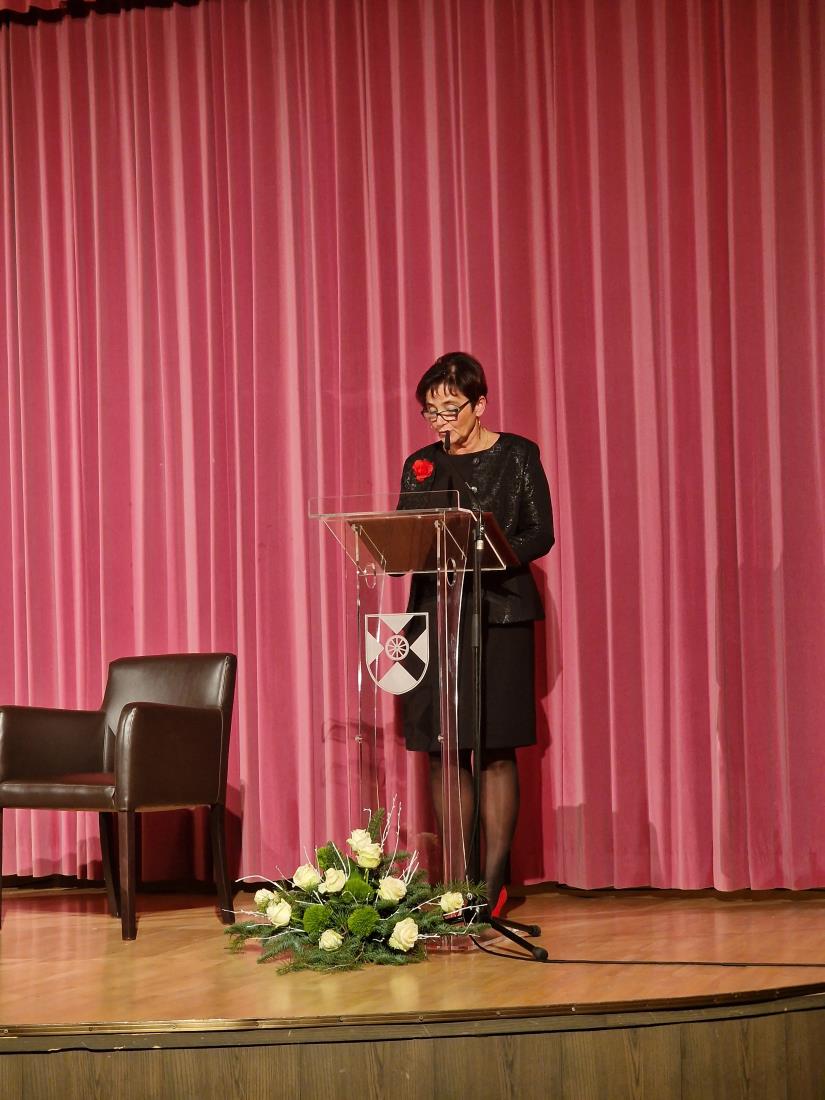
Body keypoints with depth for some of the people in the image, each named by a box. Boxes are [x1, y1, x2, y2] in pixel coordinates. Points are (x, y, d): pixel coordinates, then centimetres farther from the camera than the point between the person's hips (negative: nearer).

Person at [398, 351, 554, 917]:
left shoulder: (517, 455, 3)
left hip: (500, 613, -3)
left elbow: (540, 533, -2)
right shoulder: (421, 465, 14)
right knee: (444, 750, 0)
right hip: (436, 612, 3)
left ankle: (493, 881, -2)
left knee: (495, 749, -5)